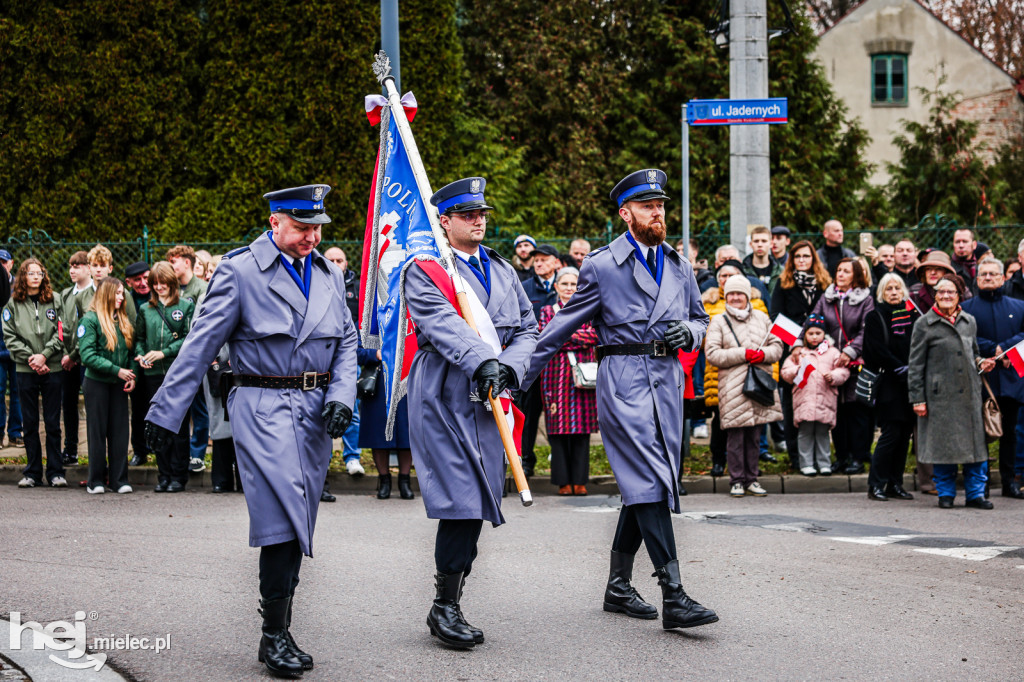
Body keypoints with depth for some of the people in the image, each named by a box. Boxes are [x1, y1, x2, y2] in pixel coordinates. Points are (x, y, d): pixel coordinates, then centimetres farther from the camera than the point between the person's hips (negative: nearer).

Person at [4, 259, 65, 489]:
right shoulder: (13, 304, 5)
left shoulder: (54, 301, 5)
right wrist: (30, 357, -10)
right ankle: (32, 473, 12)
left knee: (53, 422, 1)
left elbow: (60, 333, -1)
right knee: (30, 423, 6)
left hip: (52, 368, -1)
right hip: (25, 369, 1)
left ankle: (56, 472, 7)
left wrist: (44, 355, -12)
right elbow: (10, 336, 0)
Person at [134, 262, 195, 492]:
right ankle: (163, 475, 12)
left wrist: (164, 353, -12)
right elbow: (139, 338, 18)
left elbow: (190, 338, -4)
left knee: (179, 425, -1)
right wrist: (141, 355, -2)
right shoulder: (145, 309, 13)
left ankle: (178, 475, 4)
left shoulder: (186, 306, 2)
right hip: (153, 373, 4)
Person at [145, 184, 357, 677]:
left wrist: (341, 396, 0)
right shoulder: (239, 270, -5)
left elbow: (347, 341, 17)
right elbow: (200, 345, -5)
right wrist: (165, 412, -7)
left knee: (296, 525, 8)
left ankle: (281, 630, 17)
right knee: (282, 520, -15)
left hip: (315, 411, 5)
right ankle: (274, 636, -7)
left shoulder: (329, 275, 13)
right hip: (263, 408, -5)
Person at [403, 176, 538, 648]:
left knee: (476, 505, 5)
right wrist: (482, 362, -31)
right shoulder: (424, 271, -1)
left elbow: (527, 328, 15)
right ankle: (444, 608, 0)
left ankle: (450, 605, 14)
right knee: (461, 502, -12)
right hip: (443, 396, -6)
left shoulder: (503, 271, 18)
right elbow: (444, 325, -17)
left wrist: (508, 366, -6)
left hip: (489, 399, 6)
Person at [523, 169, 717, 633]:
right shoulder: (602, 266, -1)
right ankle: (673, 597, -19)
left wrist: (690, 332, 1)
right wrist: (520, 375, 1)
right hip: (623, 381, -6)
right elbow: (562, 327, 3)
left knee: (641, 485, 10)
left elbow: (700, 318, 26)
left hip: (667, 381, 6)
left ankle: (618, 585, 23)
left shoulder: (679, 266, 16)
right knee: (648, 481, -15)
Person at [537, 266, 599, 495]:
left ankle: (580, 480, 4)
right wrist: (577, 338, -9)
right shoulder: (547, 311, 13)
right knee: (558, 429, -3)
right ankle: (563, 481, 2)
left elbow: (594, 335, -4)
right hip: (556, 373, 0)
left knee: (582, 427, -1)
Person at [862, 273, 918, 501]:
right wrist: (902, 369, -15)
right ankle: (876, 485, -4)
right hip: (890, 386, -5)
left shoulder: (912, 314, 15)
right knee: (891, 434, -10)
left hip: (911, 384, 5)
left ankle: (895, 484, 12)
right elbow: (879, 352, -9)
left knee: (905, 434, 5)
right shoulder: (875, 317, 0)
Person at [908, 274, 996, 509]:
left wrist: (981, 363, 1)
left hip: (969, 393, 4)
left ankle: (975, 493, 11)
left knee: (974, 441, 2)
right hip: (940, 394, -3)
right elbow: (916, 365, -1)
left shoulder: (969, 322, 12)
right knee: (942, 443, 2)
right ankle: (946, 493, 15)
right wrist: (917, 399, -5)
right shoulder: (924, 325, -1)